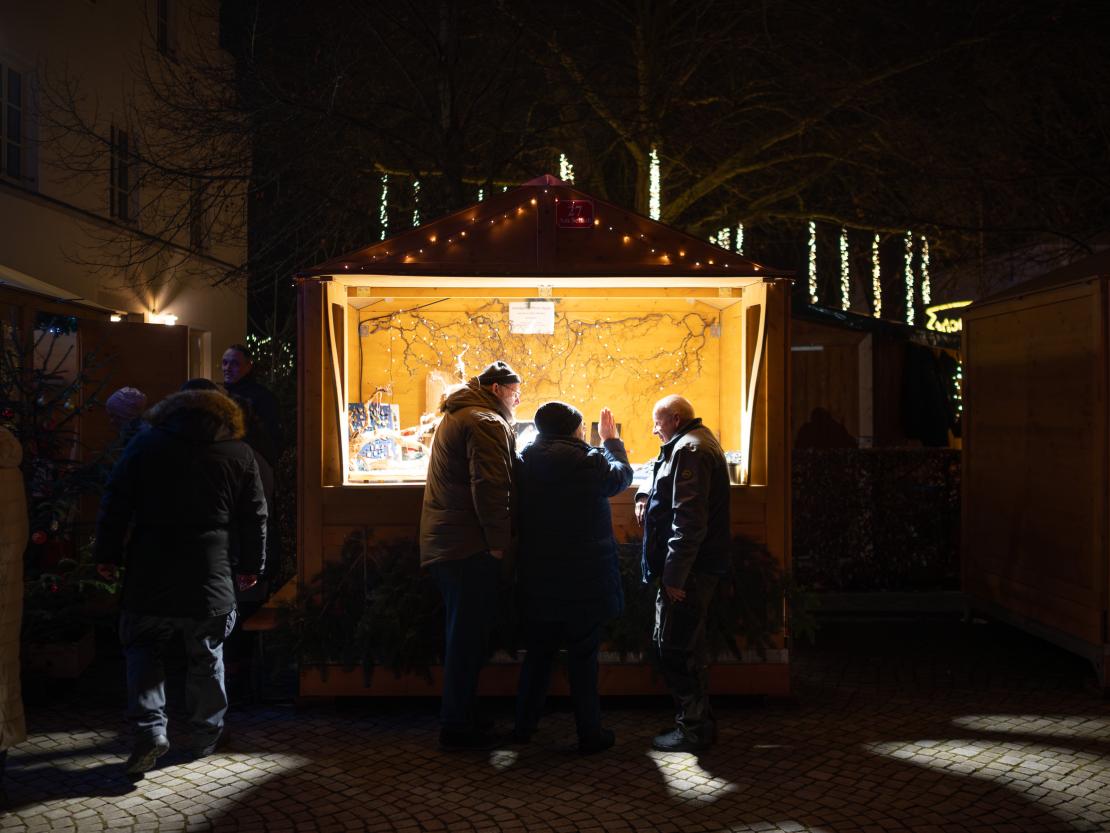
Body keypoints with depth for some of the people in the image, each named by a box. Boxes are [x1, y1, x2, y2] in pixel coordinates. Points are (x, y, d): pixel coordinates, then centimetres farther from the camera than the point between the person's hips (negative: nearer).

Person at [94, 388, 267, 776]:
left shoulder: (146, 443, 3)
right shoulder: (240, 454, 5)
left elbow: (115, 503, 2)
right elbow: (254, 517, 8)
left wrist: (106, 554, 8)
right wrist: (251, 565, 19)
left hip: (150, 570, 0)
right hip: (209, 576, 1)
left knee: (142, 648, 13)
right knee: (207, 656, 14)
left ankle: (150, 728, -3)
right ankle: (207, 734, 22)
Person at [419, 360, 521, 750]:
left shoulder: (455, 417, 21)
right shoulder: (487, 424, -12)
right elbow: (490, 487, -22)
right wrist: (498, 542, -17)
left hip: (442, 542, 10)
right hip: (471, 546, -10)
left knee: (463, 636, 16)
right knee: (469, 638, -3)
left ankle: (457, 716, 24)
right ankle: (457, 726, 2)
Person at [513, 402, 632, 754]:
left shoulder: (525, 463, -1)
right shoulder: (588, 461, -13)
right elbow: (623, 475, 6)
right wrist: (611, 440, 22)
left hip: (537, 578, 4)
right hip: (584, 579, -4)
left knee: (538, 652, 16)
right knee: (583, 656, 5)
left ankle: (524, 725, 24)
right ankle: (590, 733, 11)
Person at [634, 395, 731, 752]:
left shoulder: (689, 450, -16)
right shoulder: (699, 443, 19)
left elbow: (688, 518, -24)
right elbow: (674, 491, 33)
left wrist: (674, 575, -24)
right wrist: (646, 495, 11)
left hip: (687, 572, -11)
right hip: (697, 568, 11)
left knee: (676, 649, -4)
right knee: (684, 647, 17)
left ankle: (694, 729, 4)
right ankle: (698, 722, 25)